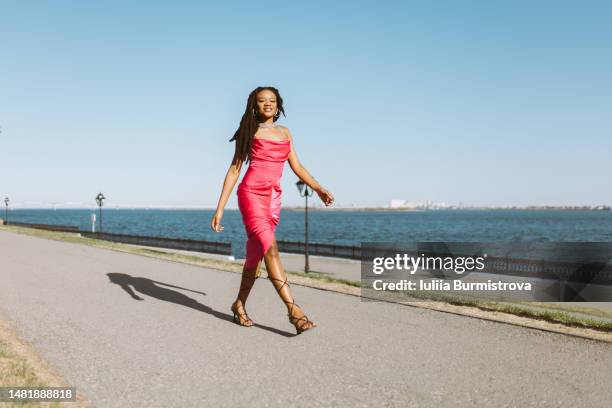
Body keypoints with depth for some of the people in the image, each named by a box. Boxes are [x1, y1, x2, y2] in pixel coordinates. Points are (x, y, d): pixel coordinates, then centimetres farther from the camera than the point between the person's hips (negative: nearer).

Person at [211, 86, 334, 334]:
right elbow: (234, 169, 3)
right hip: (251, 194, -5)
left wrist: (318, 188, 2)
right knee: (270, 249, -19)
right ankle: (293, 310, -25)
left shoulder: (285, 133, 16)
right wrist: (220, 209, -2)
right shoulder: (250, 132, 4)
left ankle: (239, 304, 26)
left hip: (273, 200, 5)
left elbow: (296, 167, 16)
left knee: (256, 254, 9)